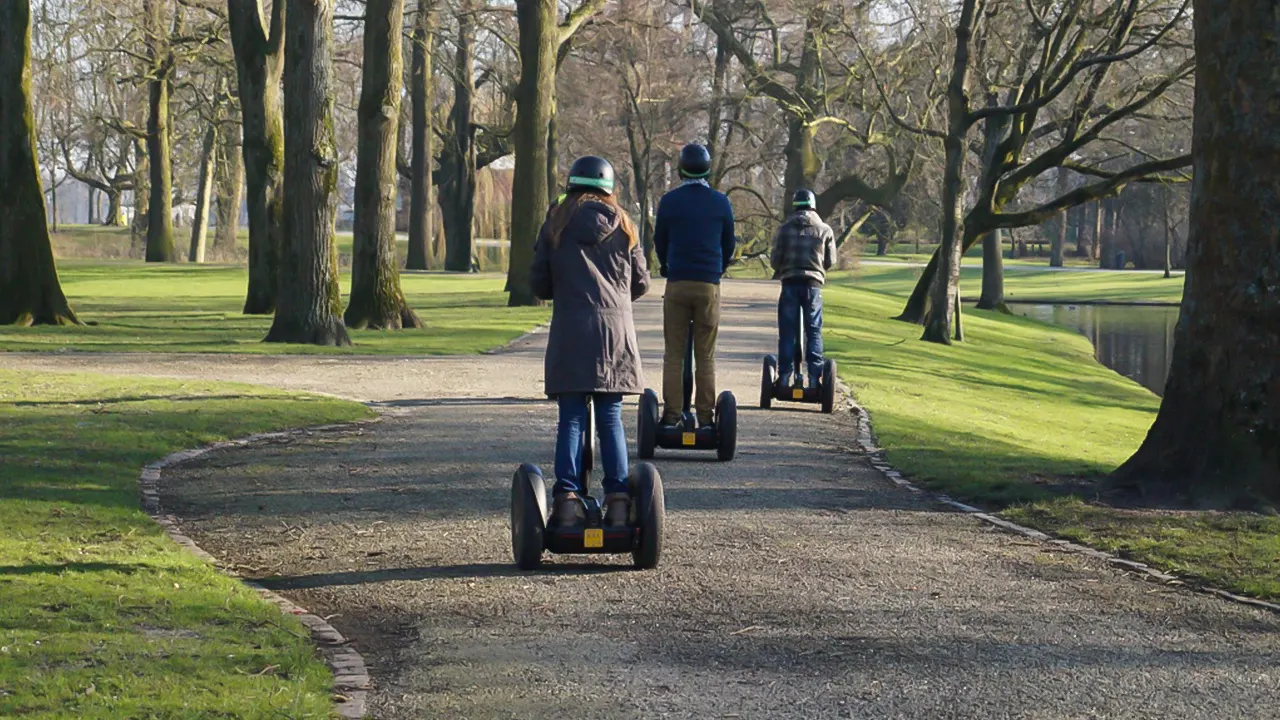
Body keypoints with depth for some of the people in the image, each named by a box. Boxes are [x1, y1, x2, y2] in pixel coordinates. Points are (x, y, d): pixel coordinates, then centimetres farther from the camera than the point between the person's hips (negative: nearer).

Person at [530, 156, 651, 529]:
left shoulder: (557, 222, 6)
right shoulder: (622, 225, 10)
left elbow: (539, 283, 7)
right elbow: (641, 283, 13)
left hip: (570, 330, -1)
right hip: (616, 328, 1)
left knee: (571, 418, 0)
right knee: (611, 418, 6)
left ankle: (567, 498, -8)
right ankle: (618, 500, 1)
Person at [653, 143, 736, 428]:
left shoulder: (669, 201, -2)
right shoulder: (720, 202, 1)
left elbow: (660, 241, 10)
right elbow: (729, 244, 11)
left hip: (677, 284, -1)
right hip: (709, 286, 1)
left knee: (673, 354, 3)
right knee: (706, 356, 4)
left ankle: (671, 415, -1)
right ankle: (705, 417, 2)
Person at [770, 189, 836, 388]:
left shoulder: (785, 228, 0)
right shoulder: (825, 230, 3)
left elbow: (775, 259, 0)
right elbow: (830, 261, 7)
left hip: (790, 283, 0)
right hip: (813, 284, 0)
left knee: (787, 332, 4)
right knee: (814, 332, 5)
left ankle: (785, 377, 1)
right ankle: (814, 378, 0)